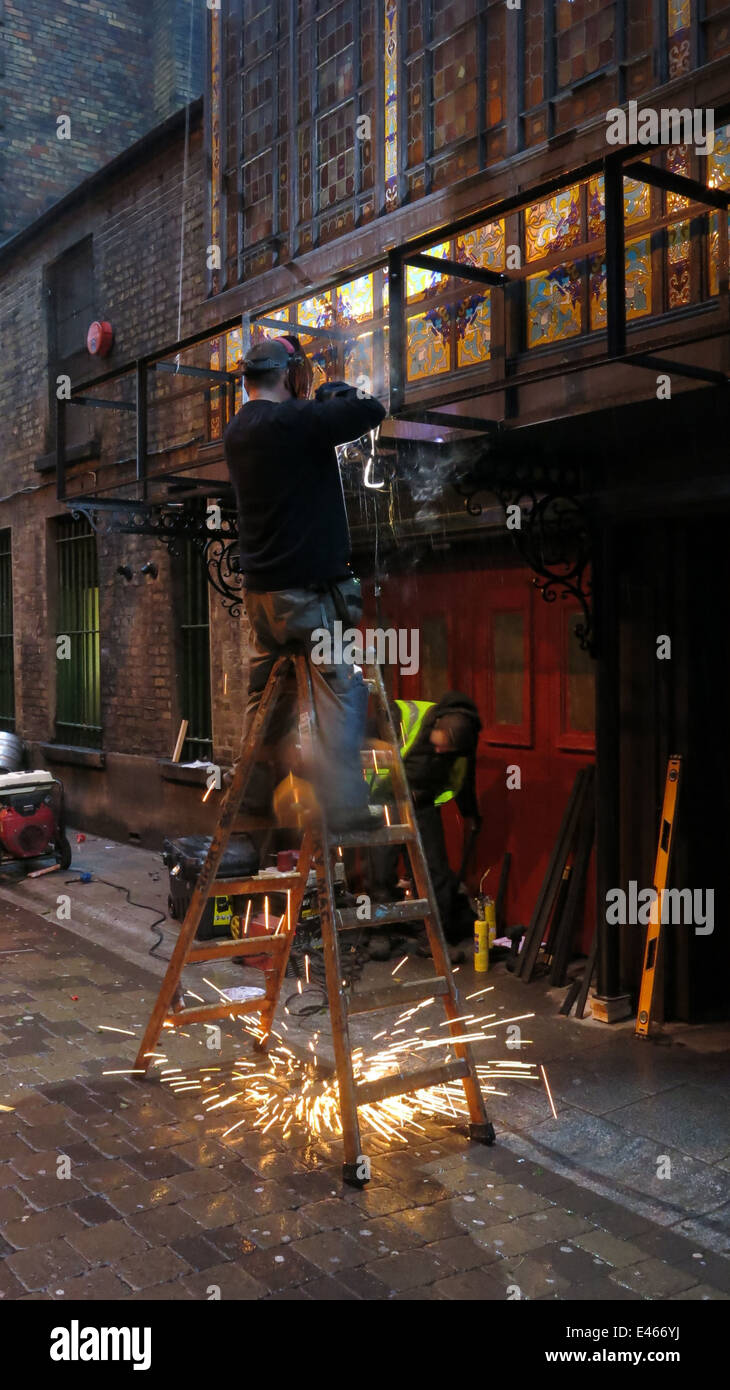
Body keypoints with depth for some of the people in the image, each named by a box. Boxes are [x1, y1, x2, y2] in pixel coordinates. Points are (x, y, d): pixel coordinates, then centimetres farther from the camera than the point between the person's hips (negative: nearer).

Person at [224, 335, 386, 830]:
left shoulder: (238, 431, 12)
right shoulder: (297, 419, -13)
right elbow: (371, 411, -14)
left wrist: (322, 405, 18)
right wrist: (343, 397, 5)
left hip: (261, 589, 8)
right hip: (311, 585, -8)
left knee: (265, 693, 17)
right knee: (341, 692, -6)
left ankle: (254, 797, 24)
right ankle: (345, 807, -11)